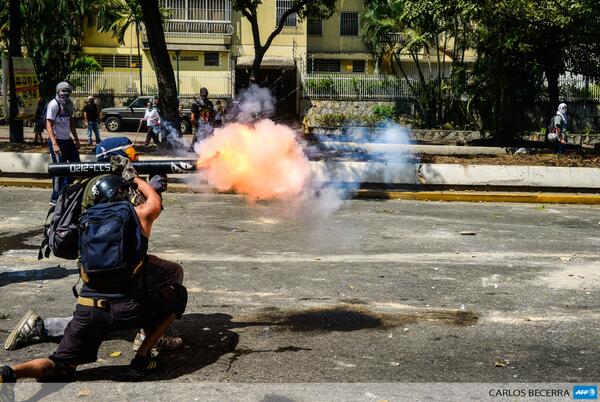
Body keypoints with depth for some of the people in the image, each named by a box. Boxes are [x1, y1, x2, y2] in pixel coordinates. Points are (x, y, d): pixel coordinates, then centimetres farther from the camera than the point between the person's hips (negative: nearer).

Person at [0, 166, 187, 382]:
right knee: (178, 294, 21)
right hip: (127, 310, -4)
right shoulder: (139, 215, 5)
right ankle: (141, 360, 17)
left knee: (58, 367, 21)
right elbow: (155, 201, 29)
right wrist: (133, 176, 44)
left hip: (88, 310, 4)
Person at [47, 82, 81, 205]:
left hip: (68, 140, 8)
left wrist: (76, 139, 19)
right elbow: (49, 125, -18)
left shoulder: (69, 104, 10)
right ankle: (55, 198, 7)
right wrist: (54, 144, -26)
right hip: (57, 141, -8)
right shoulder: (53, 105, -14)